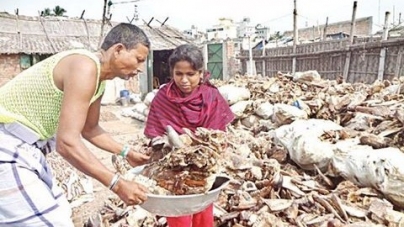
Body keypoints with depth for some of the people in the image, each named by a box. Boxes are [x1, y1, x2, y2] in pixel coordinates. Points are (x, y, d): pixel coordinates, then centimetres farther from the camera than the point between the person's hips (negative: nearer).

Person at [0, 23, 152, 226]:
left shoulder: (98, 80, 8)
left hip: (23, 149, 10)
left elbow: (89, 129, 23)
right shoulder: (85, 66, -22)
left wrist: (127, 153, 19)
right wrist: (117, 185, -25)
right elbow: (67, 142, -29)